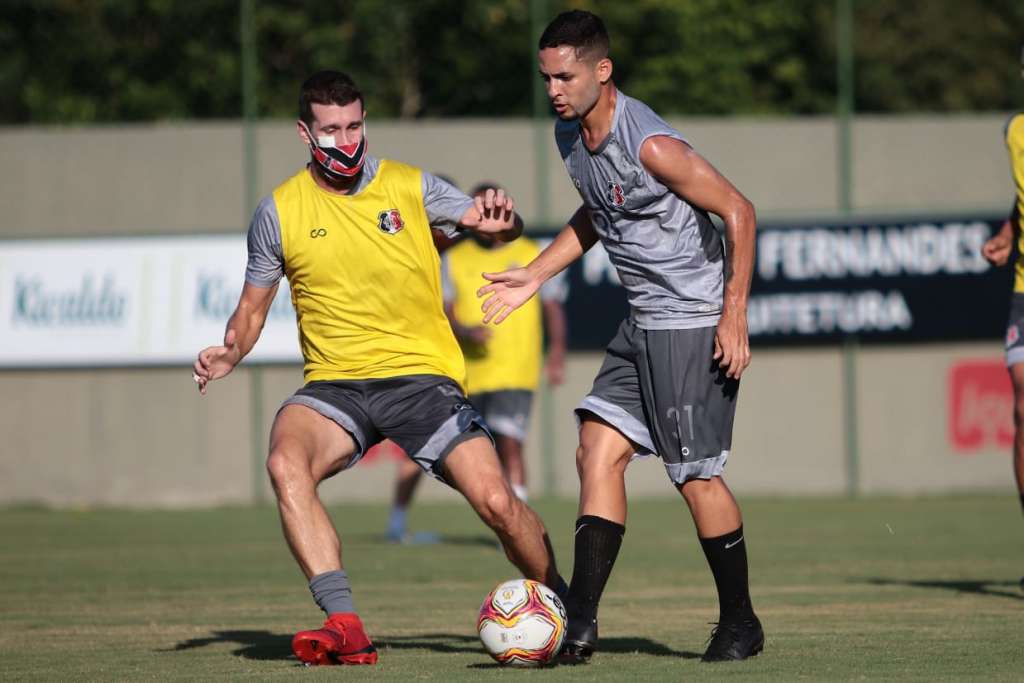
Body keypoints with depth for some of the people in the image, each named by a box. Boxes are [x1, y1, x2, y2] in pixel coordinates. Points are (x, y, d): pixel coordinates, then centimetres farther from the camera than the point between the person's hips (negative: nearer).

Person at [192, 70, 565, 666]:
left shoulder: (410, 187, 2)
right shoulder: (281, 210, 4)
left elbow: (504, 228, 9)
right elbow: (253, 307, 14)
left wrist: (501, 218, -15)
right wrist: (230, 353, -6)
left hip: (422, 374, -1)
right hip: (334, 383, 1)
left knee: (497, 502, -17)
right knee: (286, 464, -32)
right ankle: (345, 626, -36)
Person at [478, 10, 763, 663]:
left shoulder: (650, 144, -23)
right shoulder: (571, 136, 4)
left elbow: (739, 211, -18)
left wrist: (734, 313, -20)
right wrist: (534, 277, 17)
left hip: (696, 325, -9)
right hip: (643, 324, 9)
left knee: (697, 474, -5)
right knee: (598, 451, 0)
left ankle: (741, 624, 11)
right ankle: (580, 624, -3)